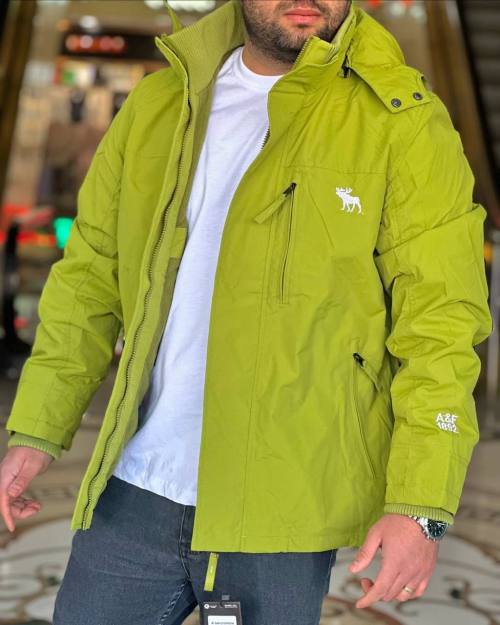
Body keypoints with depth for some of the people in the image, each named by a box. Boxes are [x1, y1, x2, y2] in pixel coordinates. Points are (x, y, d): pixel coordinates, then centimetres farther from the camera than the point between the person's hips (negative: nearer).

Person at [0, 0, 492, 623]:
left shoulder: (403, 121, -5)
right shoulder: (160, 102, 8)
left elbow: (440, 321, -9)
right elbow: (91, 274, 12)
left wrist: (421, 504, -16)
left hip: (282, 508, -3)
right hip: (135, 491, 4)